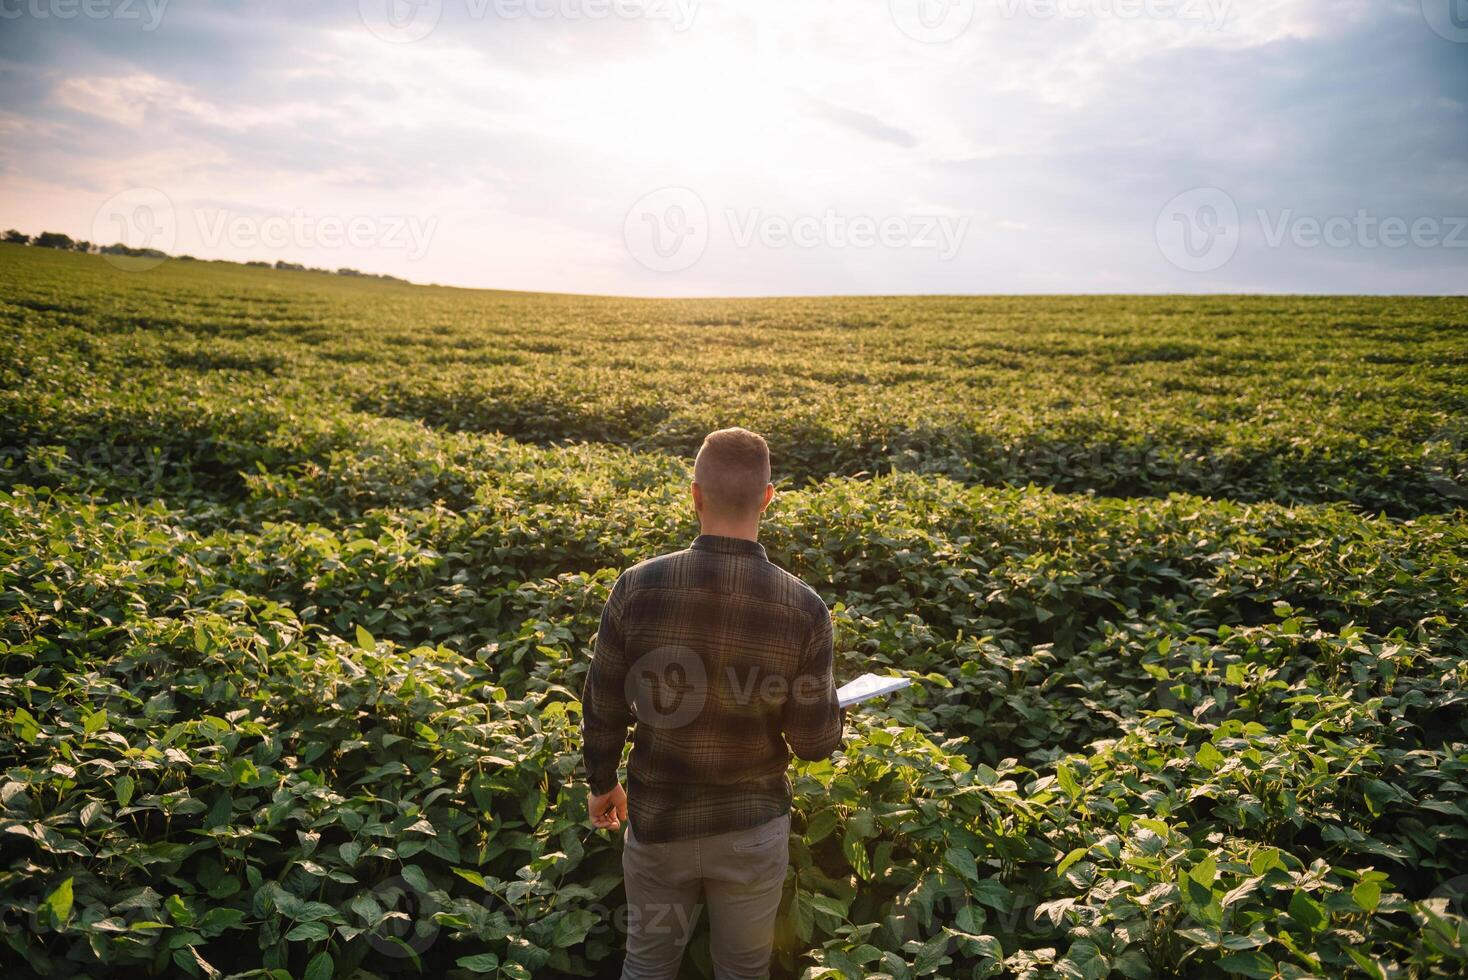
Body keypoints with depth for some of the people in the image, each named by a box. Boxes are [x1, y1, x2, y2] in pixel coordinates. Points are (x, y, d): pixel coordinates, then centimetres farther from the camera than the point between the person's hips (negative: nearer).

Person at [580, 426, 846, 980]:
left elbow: (604, 710, -7)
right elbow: (815, 744, -11)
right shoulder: (804, 610, -19)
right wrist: (830, 710, 12)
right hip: (752, 828, 0)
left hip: (657, 819, 1)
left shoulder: (638, 588, -18)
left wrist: (602, 783, 12)